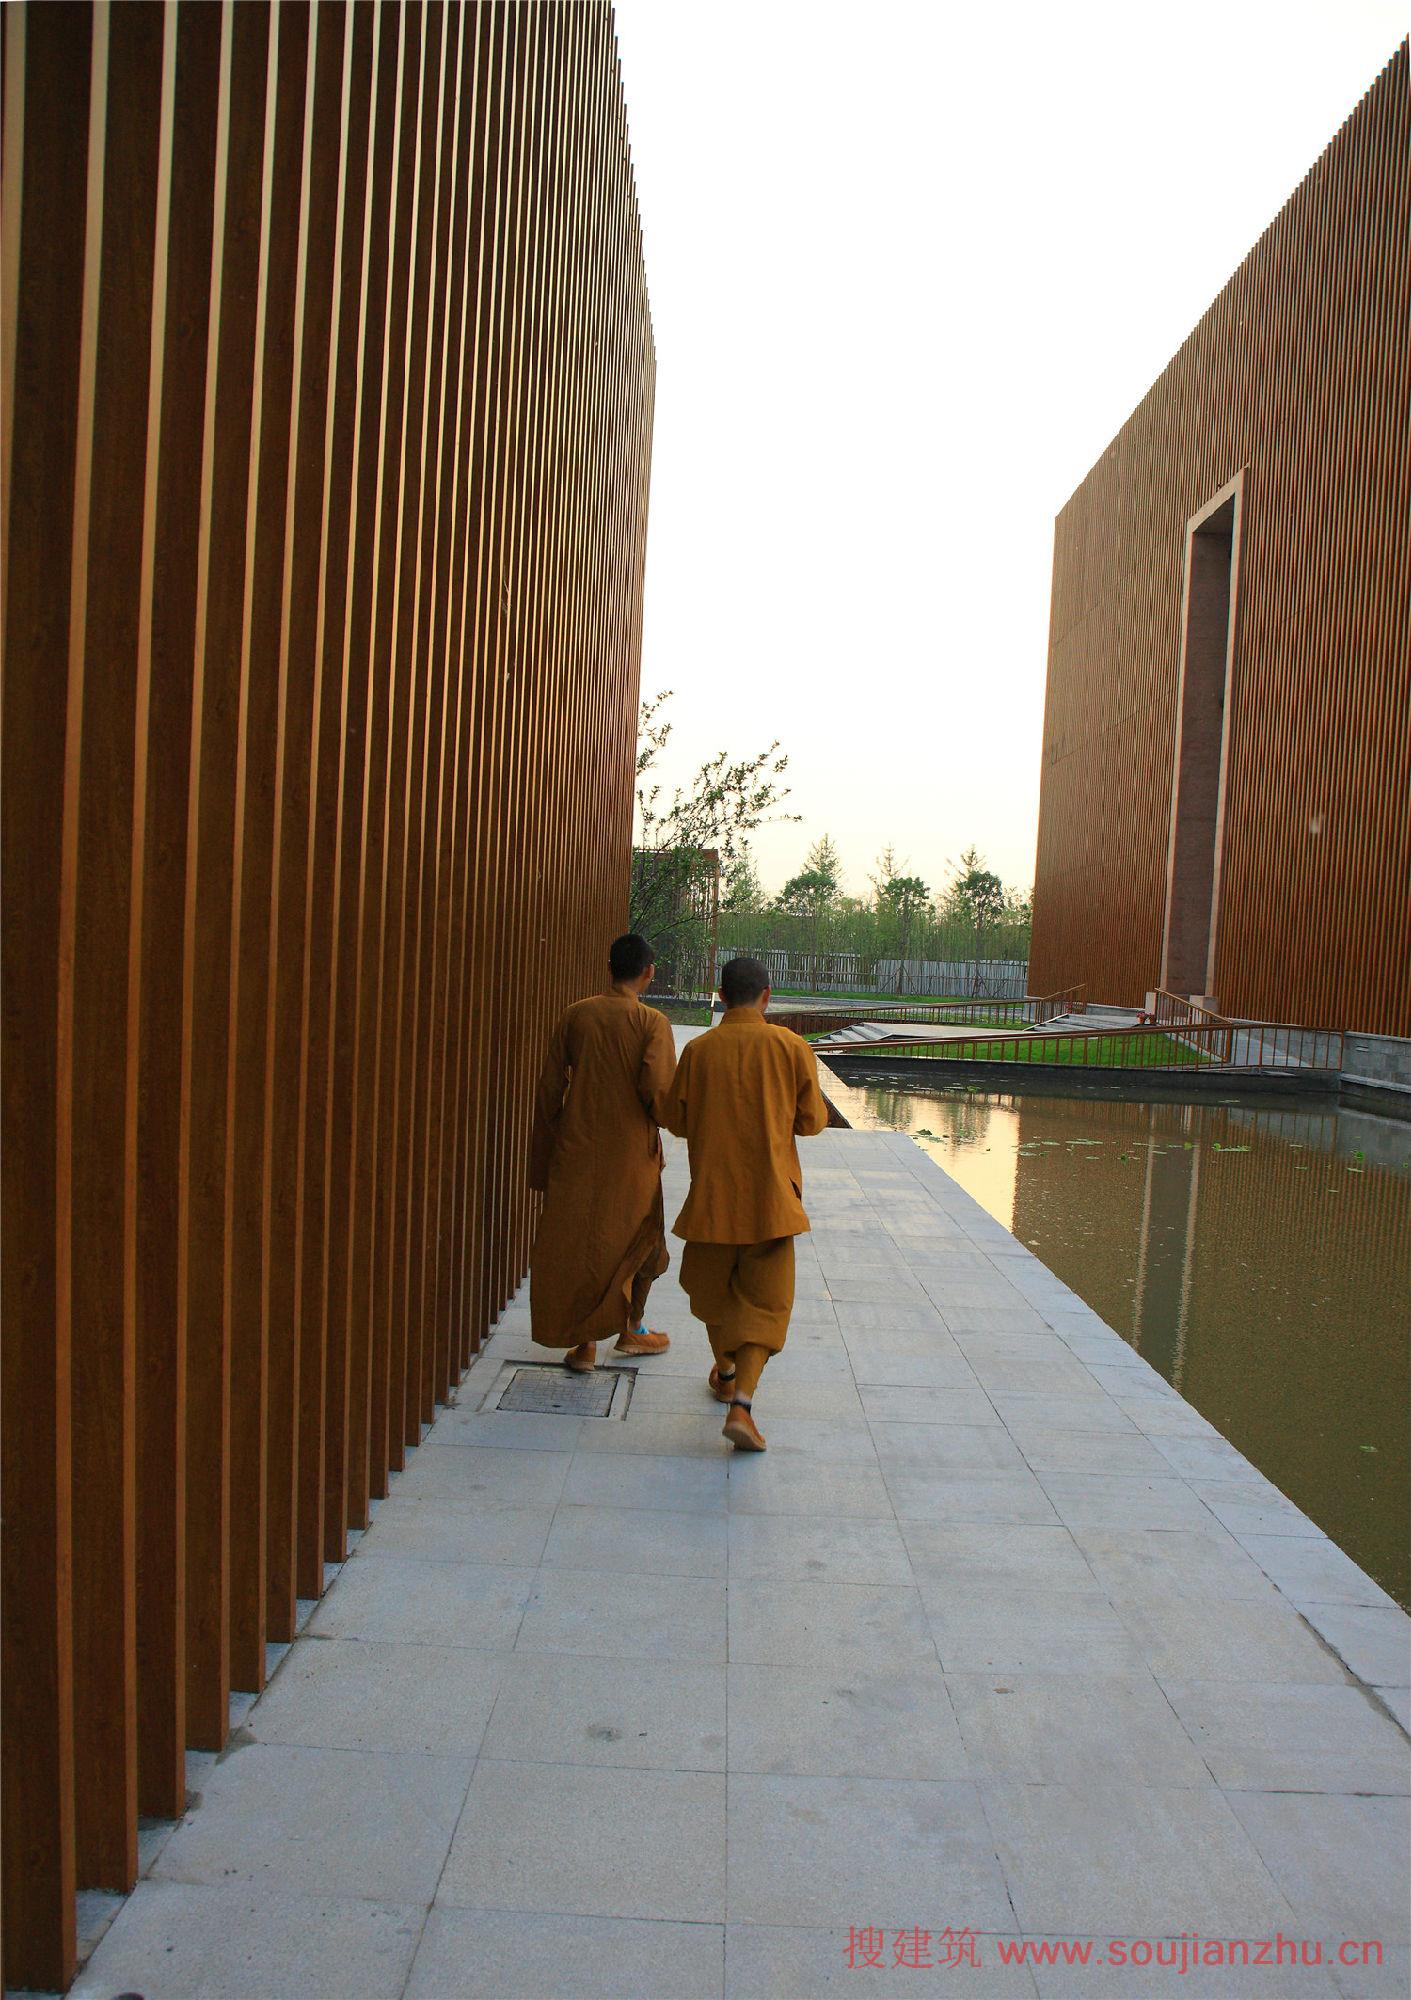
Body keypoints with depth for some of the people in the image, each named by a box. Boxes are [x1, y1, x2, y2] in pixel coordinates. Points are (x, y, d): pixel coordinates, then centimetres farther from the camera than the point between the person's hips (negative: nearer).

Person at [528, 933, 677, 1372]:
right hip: (630, 1153, -2)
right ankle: (631, 1329, 29)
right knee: (640, 1237, 17)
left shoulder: (575, 1016, 0)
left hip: (576, 1151, 3)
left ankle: (583, 1343, 13)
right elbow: (657, 1089, -20)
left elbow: (549, 1089, 2)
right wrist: (659, 1115, 4)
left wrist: (545, 1156, 11)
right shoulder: (652, 1023, -10)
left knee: (575, 1240, 11)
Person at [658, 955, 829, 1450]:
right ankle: (741, 1404, -11)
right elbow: (811, 1121, -2)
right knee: (765, 1301, 4)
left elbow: (674, 1118, 2)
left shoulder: (699, 1049, -5)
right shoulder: (791, 1047, -8)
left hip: (712, 1191, 2)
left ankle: (725, 1374, 40)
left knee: (713, 1285, 22)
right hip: (770, 1193, -1)